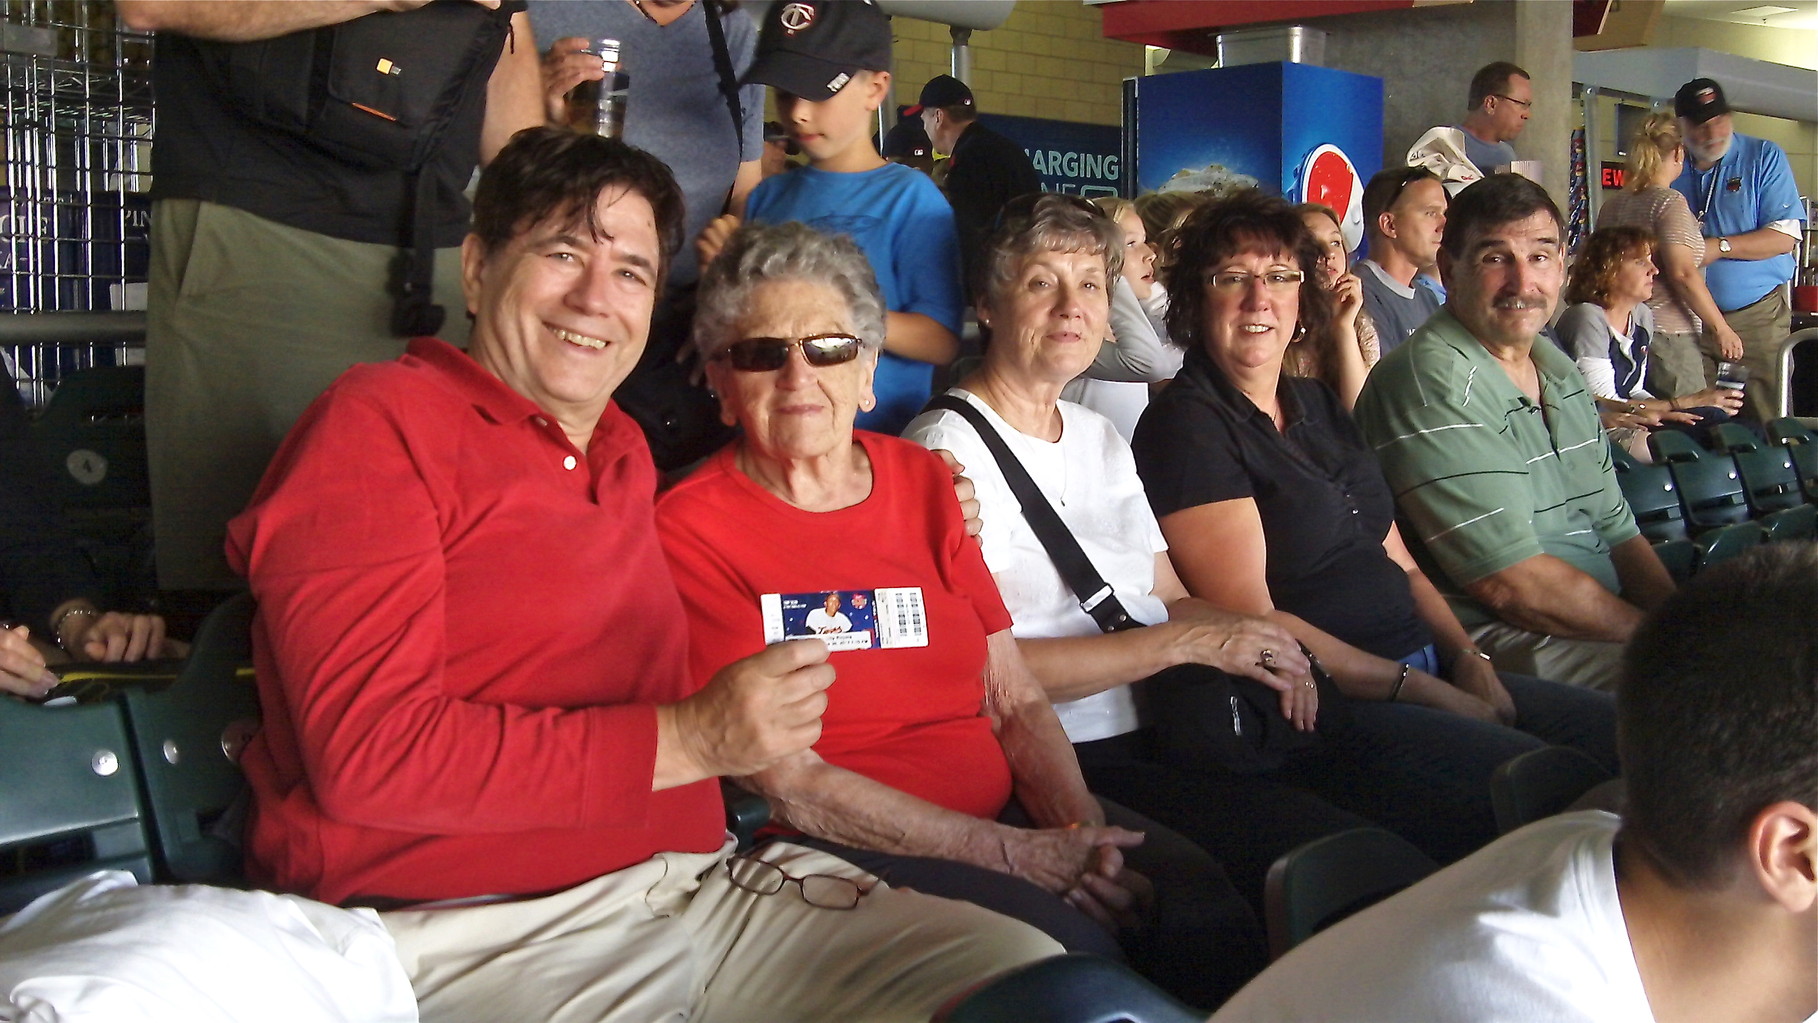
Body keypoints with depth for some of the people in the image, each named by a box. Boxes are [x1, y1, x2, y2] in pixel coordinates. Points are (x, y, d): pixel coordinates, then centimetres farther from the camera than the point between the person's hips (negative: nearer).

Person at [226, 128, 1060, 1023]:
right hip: (473, 925, -6)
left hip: (692, 879, 6)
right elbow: (370, 755, -13)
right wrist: (688, 739, -14)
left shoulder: (625, 451, 16)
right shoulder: (378, 425, -4)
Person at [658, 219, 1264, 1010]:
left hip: (1004, 814, 5)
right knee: (1067, 944, -28)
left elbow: (1016, 701, 10)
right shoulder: (691, 528, -4)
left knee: (1203, 908, -20)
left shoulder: (923, 481, 13)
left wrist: (1081, 834, -10)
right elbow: (786, 783, -10)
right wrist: (1011, 854, -16)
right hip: (832, 848, -5)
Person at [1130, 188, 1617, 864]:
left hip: (1427, 675, 9)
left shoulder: (1319, 406, 18)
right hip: (1315, 711, -9)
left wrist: (1468, 658, 1)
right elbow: (1251, 623, -15)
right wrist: (1423, 691, -13)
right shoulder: (1187, 426, -8)